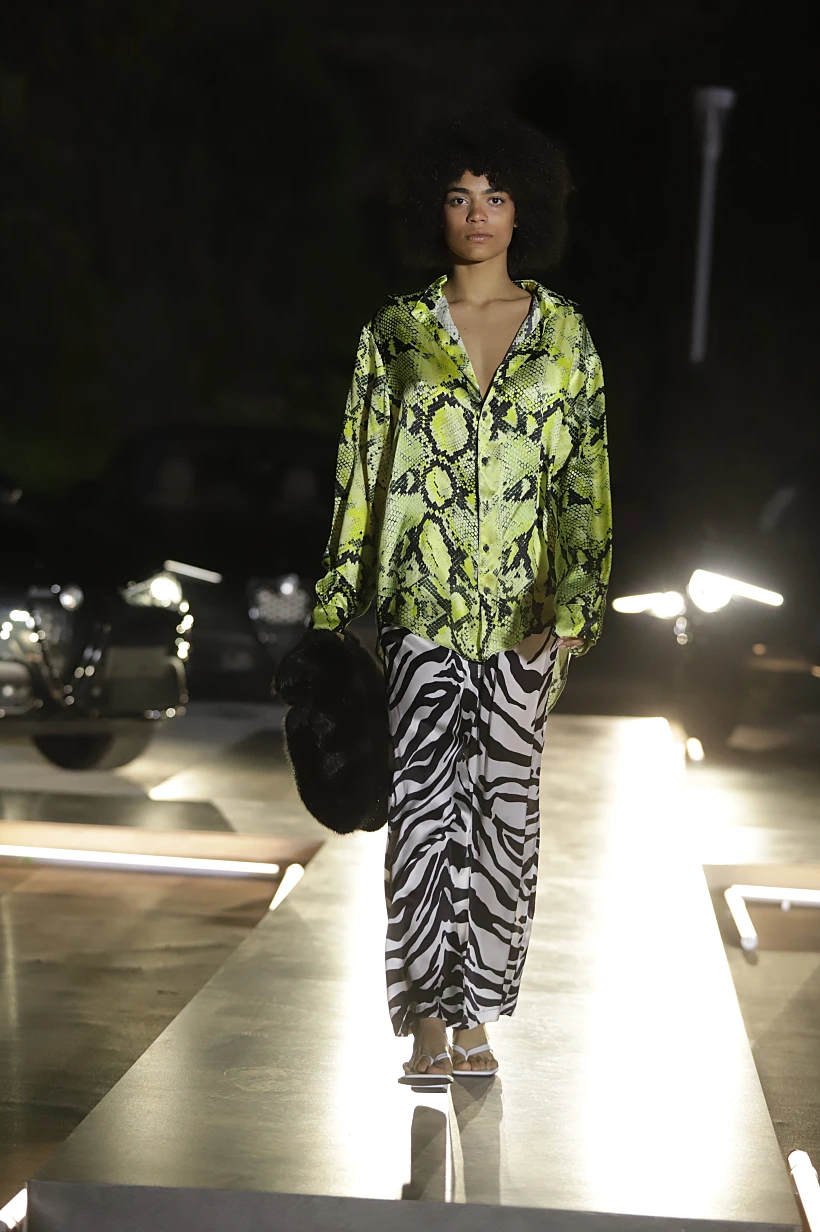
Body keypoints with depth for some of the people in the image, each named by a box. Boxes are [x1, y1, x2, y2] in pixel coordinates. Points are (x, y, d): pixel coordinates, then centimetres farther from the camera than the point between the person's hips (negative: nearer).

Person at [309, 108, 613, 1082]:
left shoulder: (564, 333, 6)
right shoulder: (396, 333, 5)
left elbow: (586, 475, 3)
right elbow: (362, 474, 7)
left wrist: (579, 595, -9)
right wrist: (337, 607, 4)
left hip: (525, 612, 1)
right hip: (421, 606, -1)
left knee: (504, 807, 5)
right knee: (424, 801, -12)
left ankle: (475, 1016, 16)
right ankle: (426, 1020, -6)